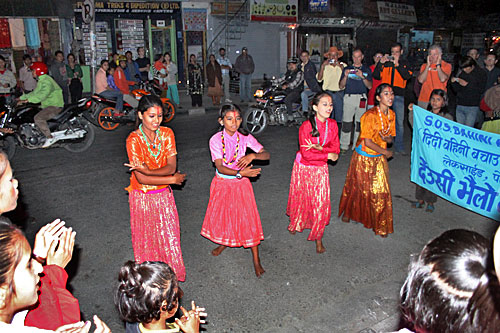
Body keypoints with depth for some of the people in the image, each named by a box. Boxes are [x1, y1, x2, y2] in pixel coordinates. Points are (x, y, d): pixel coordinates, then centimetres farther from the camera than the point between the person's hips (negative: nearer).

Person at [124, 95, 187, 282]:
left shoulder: (167, 133, -6)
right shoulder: (134, 140, -19)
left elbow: (171, 167, -12)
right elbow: (141, 179, -22)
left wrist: (147, 170, -28)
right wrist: (172, 179, -17)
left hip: (164, 196, 4)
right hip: (143, 198, -4)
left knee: (169, 238, 13)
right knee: (147, 240, 12)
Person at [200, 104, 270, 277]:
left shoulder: (245, 137, -9)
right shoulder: (215, 140, -14)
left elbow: (266, 154, -12)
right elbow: (220, 167, -20)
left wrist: (252, 155, -32)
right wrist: (240, 173, -34)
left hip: (241, 185, 0)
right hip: (222, 184, 1)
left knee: (248, 218, 0)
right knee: (221, 215, 16)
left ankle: (256, 260, 12)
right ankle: (224, 242, 48)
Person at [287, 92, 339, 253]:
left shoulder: (332, 125, -6)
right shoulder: (306, 126, -20)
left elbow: (335, 149, -8)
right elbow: (306, 153, -23)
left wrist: (319, 148, -25)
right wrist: (328, 155, -17)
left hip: (320, 169, 3)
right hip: (303, 168, -3)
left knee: (321, 203, 3)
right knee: (300, 199, 16)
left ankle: (318, 238, 18)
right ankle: (296, 223, 46)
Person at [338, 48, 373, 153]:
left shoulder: (367, 70, 13)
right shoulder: (347, 69, 13)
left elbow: (369, 86, 2)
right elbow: (341, 86, 7)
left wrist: (362, 77, -12)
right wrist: (345, 76, -10)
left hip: (362, 98, 1)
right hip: (349, 97, -1)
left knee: (360, 122, 1)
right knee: (346, 122, -6)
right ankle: (344, 146, 3)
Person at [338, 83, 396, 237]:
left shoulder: (391, 114, 0)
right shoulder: (370, 115, -23)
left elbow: (390, 139, 8)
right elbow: (368, 142, -22)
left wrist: (387, 138, -16)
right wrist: (385, 152, -10)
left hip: (379, 158, 6)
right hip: (364, 157, -6)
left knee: (381, 191, 11)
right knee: (356, 188, 12)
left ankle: (380, 225, 29)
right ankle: (347, 212, 39)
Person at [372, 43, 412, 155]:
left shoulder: (404, 63, 9)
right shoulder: (385, 63, 10)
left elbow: (408, 76, -8)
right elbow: (376, 75, 1)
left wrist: (397, 64, -15)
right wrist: (380, 63, -10)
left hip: (398, 96, 0)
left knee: (399, 123, 0)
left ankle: (399, 147, 10)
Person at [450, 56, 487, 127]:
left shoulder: (481, 73, -1)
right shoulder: (462, 73, 8)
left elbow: (481, 90, -10)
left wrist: (467, 84, -15)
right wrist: (454, 82, -8)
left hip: (472, 107, -4)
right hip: (460, 106, 4)